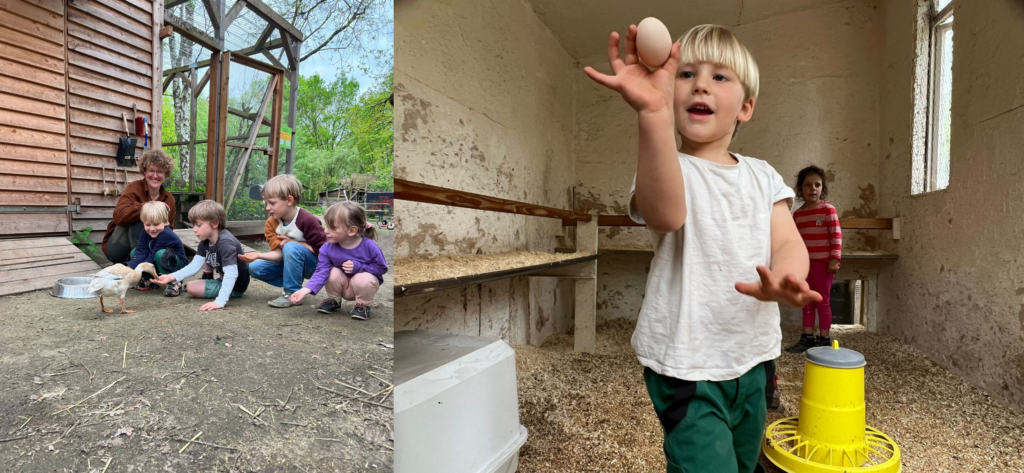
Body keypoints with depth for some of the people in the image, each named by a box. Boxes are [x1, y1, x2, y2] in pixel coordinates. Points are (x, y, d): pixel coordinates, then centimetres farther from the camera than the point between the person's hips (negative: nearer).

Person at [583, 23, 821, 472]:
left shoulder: (763, 175, 7)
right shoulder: (667, 168, -11)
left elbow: (788, 242, -5)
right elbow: (665, 215, -35)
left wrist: (781, 278, -30)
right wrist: (653, 113, -49)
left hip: (752, 357, 6)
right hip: (687, 363, -6)